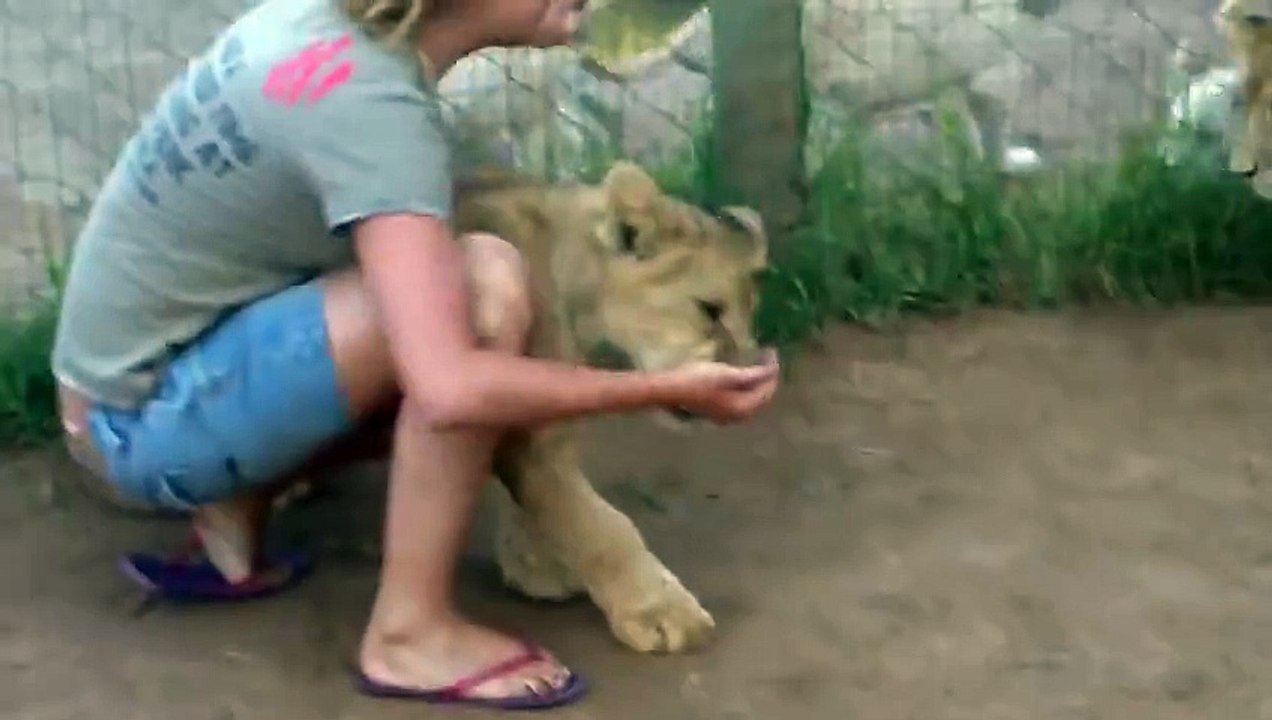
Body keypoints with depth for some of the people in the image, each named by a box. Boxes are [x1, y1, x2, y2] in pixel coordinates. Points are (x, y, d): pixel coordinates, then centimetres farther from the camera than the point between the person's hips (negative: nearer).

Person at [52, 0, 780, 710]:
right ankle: (411, 631, -14)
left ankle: (235, 515, 11)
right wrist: (670, 390, -25)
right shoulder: (371, 106, -27)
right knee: (484, 284, -24)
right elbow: (453, 389, -36)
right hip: (148, 419, -9)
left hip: (149, 372, 9)